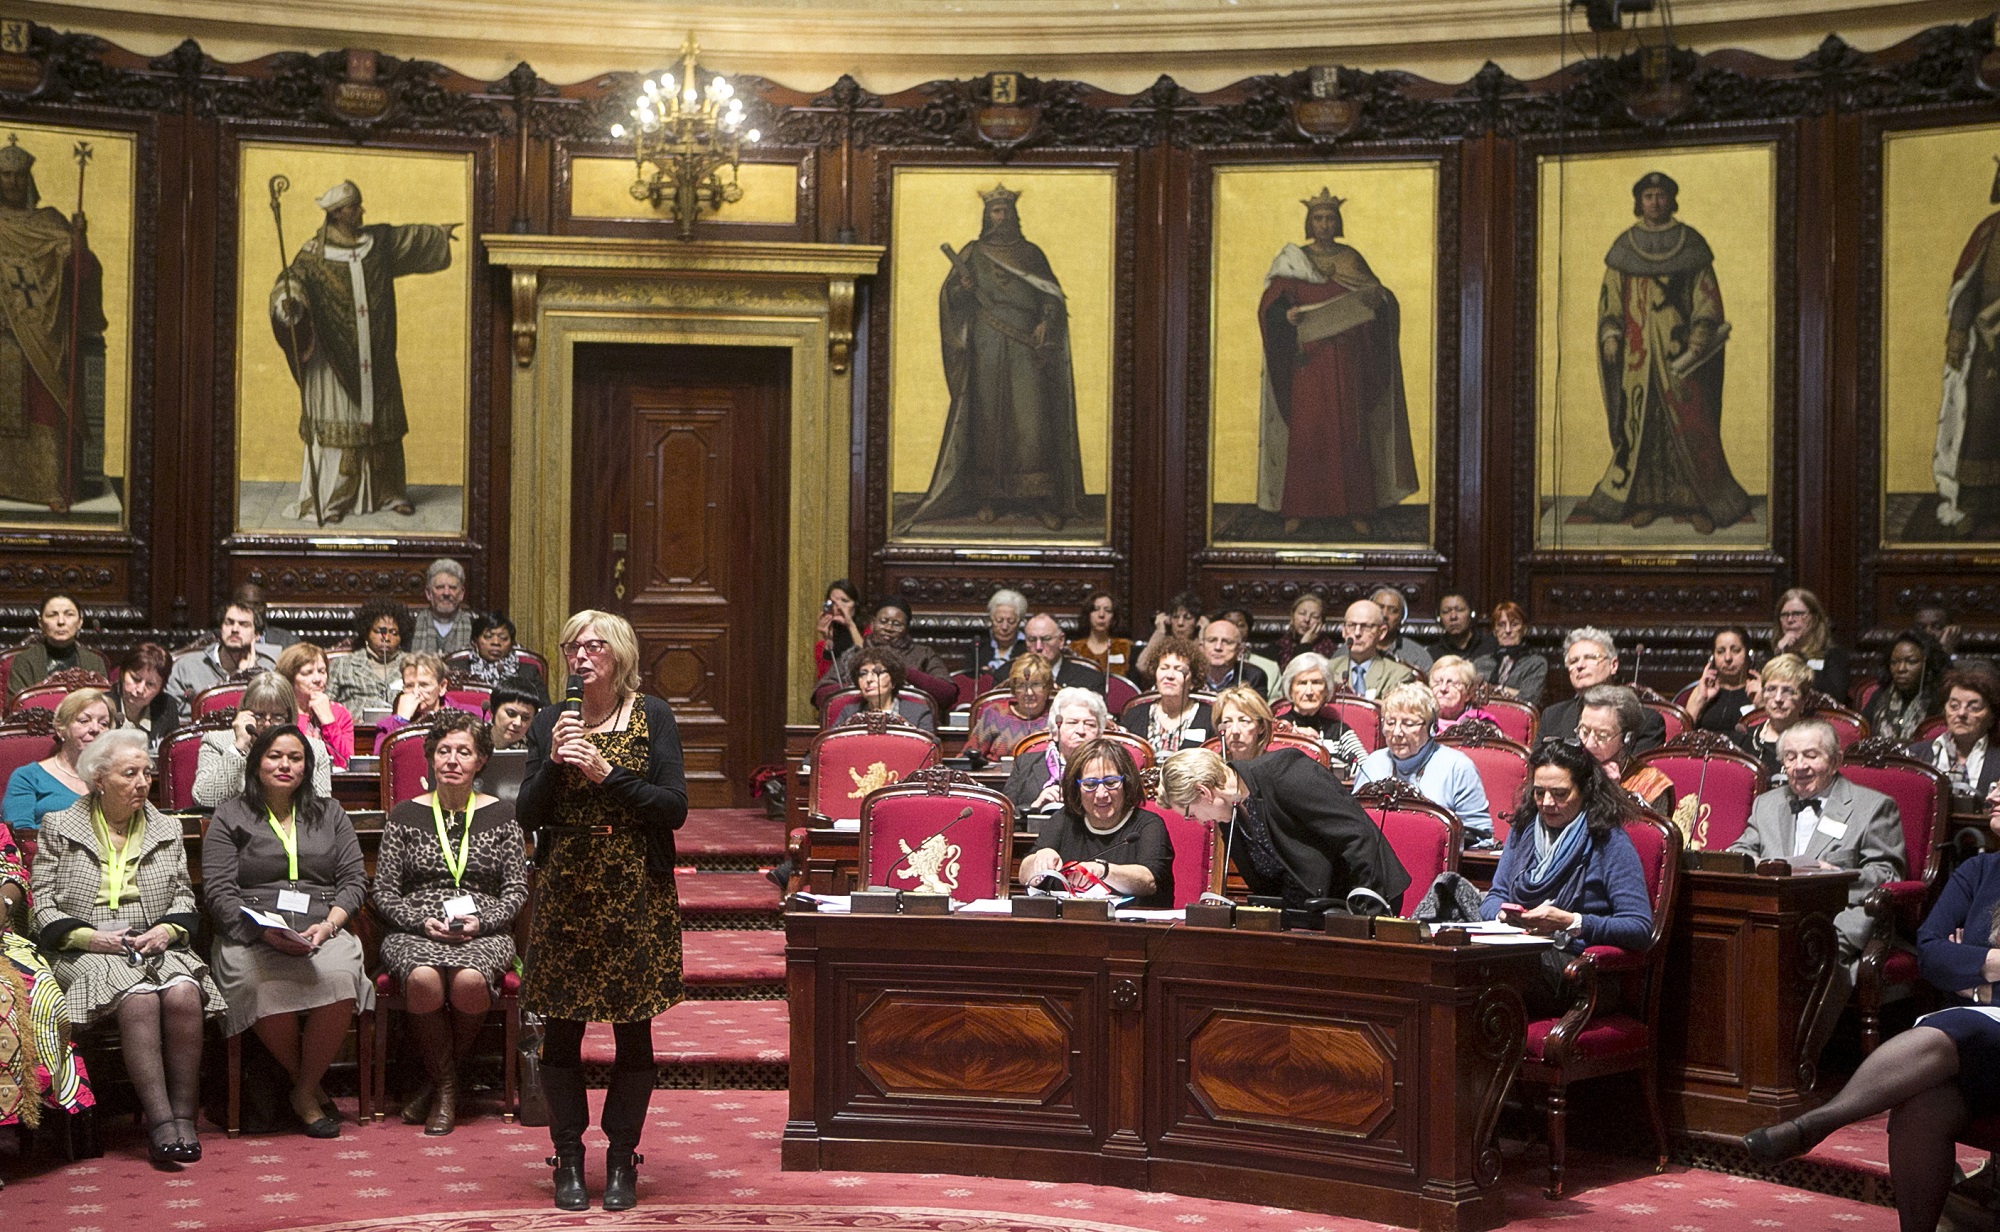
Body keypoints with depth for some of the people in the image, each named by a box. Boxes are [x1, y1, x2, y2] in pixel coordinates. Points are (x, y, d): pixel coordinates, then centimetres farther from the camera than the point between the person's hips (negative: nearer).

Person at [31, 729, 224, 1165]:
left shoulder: (166, 829, 18)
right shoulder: (59, 829, 9)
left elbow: (184, 897, 18)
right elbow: (43, 906, 4)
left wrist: (166, 930, -4)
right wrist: (88, 936, -12)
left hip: (155, 946, 3)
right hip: (86, 951, -3)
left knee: (184, 994, -32)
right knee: (139, 998, -35)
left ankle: (183, 1116, -27)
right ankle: (160, 1120, -37)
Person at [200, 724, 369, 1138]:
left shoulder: (329, 814, 21)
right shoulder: (230, 817, 12)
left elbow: (355, 879, 13)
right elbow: (218, 891, 1)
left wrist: (328, 924, -7)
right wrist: (265, 931, -15)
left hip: (324, 931, 2)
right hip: (252, 936, -2)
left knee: (340, 979, -34)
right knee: (265, 986, -37)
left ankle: (304, 1091, -15)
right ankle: (310, 1089, -13)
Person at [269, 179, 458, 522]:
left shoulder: (378, 240, 8)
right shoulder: (314, 252, -7)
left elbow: (408, 237, 26)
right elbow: (293, 278, -20)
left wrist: (439, 232, 40)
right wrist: (289, 300, -42)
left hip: (376, 356, 5)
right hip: (334, 356, -5)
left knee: (380, 422, 10)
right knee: (335, 423, -6)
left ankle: (387, 492, 20)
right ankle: (327, 498, -2)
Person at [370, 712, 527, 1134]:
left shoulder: (500, 815, 11)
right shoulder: (405, 816, 10)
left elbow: (517, 890, 8)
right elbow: (383, 891, 7)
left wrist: (479, 921, -11)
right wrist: (422, 922, -11)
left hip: (484, 935, 0)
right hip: (415, 932, 0)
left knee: (469, 981, -35)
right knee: (423, 979, -36)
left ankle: (440, 1080, -8)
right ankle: (445, 1085, -13)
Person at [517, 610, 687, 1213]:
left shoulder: (652, 717, 1)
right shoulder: (550, 722, 7)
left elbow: (675, 807, -7)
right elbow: (527, 816, 3)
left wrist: (607, 775, -15)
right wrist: (555, 764, -12)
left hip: (636, 895, -2)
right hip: (565, 893, 2)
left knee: (633, 1028, 3)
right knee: (562, 1030, 3)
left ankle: (622, 1161, 15)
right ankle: (569, 1161, 14)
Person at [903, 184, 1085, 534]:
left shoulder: (1031, 254, 12)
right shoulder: (972, 254, 10)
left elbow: (1052, 296, 10)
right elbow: (950, 297, 5)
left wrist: (1045, 323, -8)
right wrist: (962, 288, -17)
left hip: (1026, 348, 0)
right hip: (986, 350, 0)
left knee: (1031, 418, -8)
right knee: (987, 419, -2)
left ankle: (1039, 497, -9)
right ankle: (987, 497, 2)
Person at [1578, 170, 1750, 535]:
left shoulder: (1690, 243, 4)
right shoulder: (1625, 245, 9)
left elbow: (1707, 293, 2)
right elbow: (1611, 294, 10)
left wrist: (1700, 337, -10)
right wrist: (1610, 334, -2)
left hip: (1679, 348, -2)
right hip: (1637, 347, 2)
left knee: (1690, 420, -5)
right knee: (1639, 419, 0)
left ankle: (1702, 501, 0)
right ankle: (1645, 498, 6)